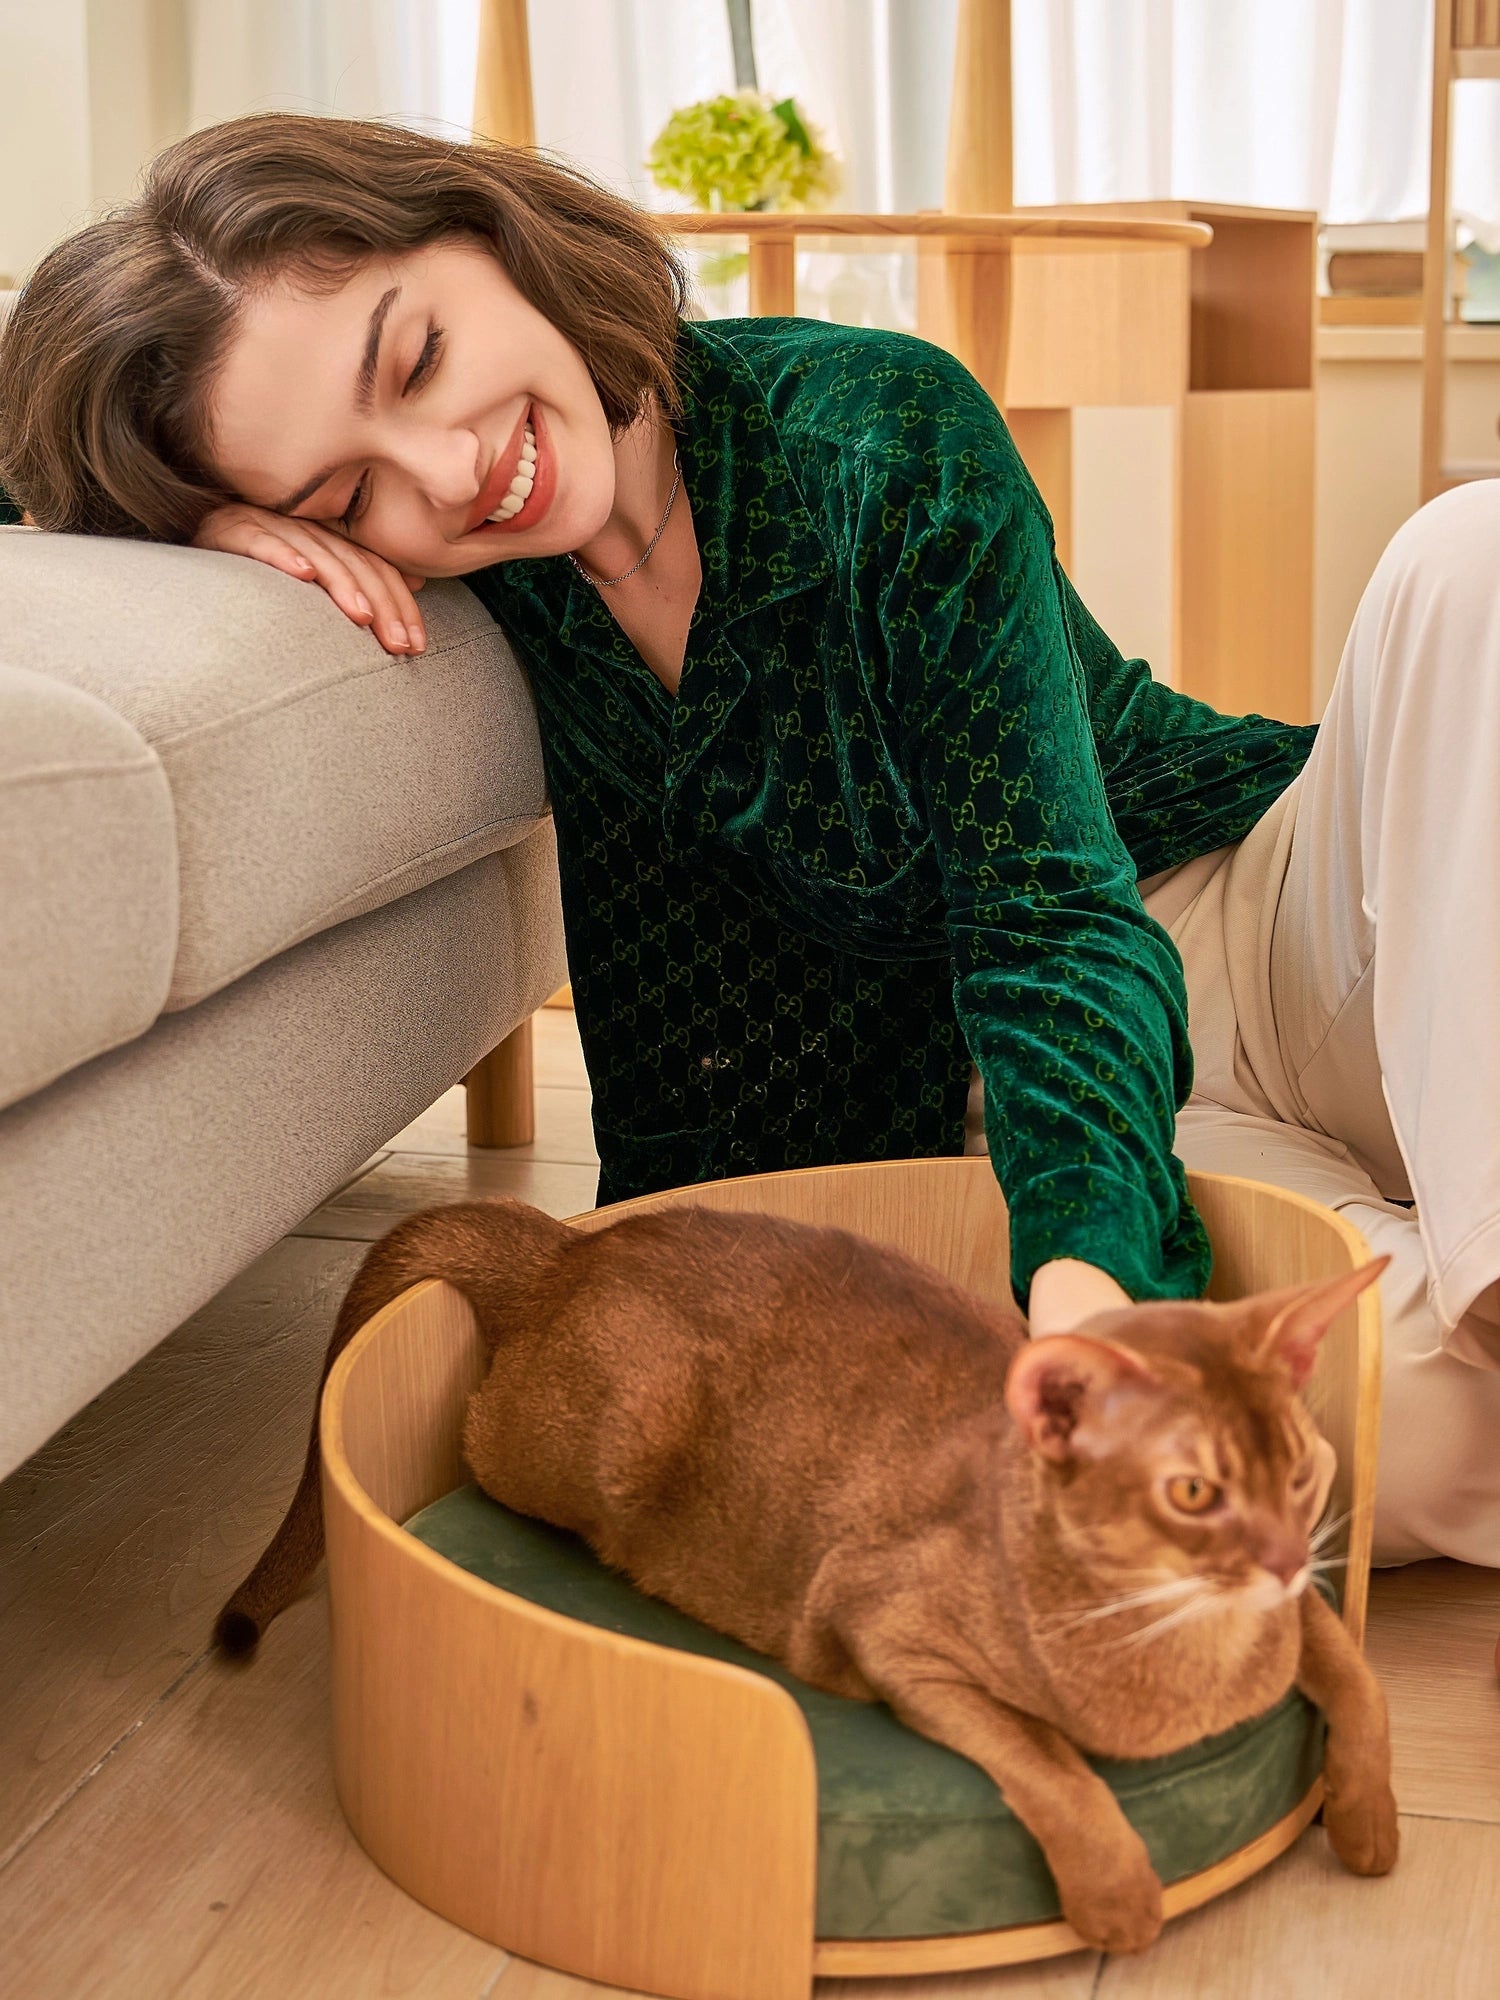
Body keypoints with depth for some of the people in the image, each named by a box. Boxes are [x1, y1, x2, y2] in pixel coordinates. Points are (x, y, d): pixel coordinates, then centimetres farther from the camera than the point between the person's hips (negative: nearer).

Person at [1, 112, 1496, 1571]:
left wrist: (1086, 1256, -42)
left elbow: (1054, 911, -24)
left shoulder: (887, 435, -20)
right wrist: (222, 527, -24)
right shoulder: (463, 560, -11)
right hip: (962, 1097, 0)